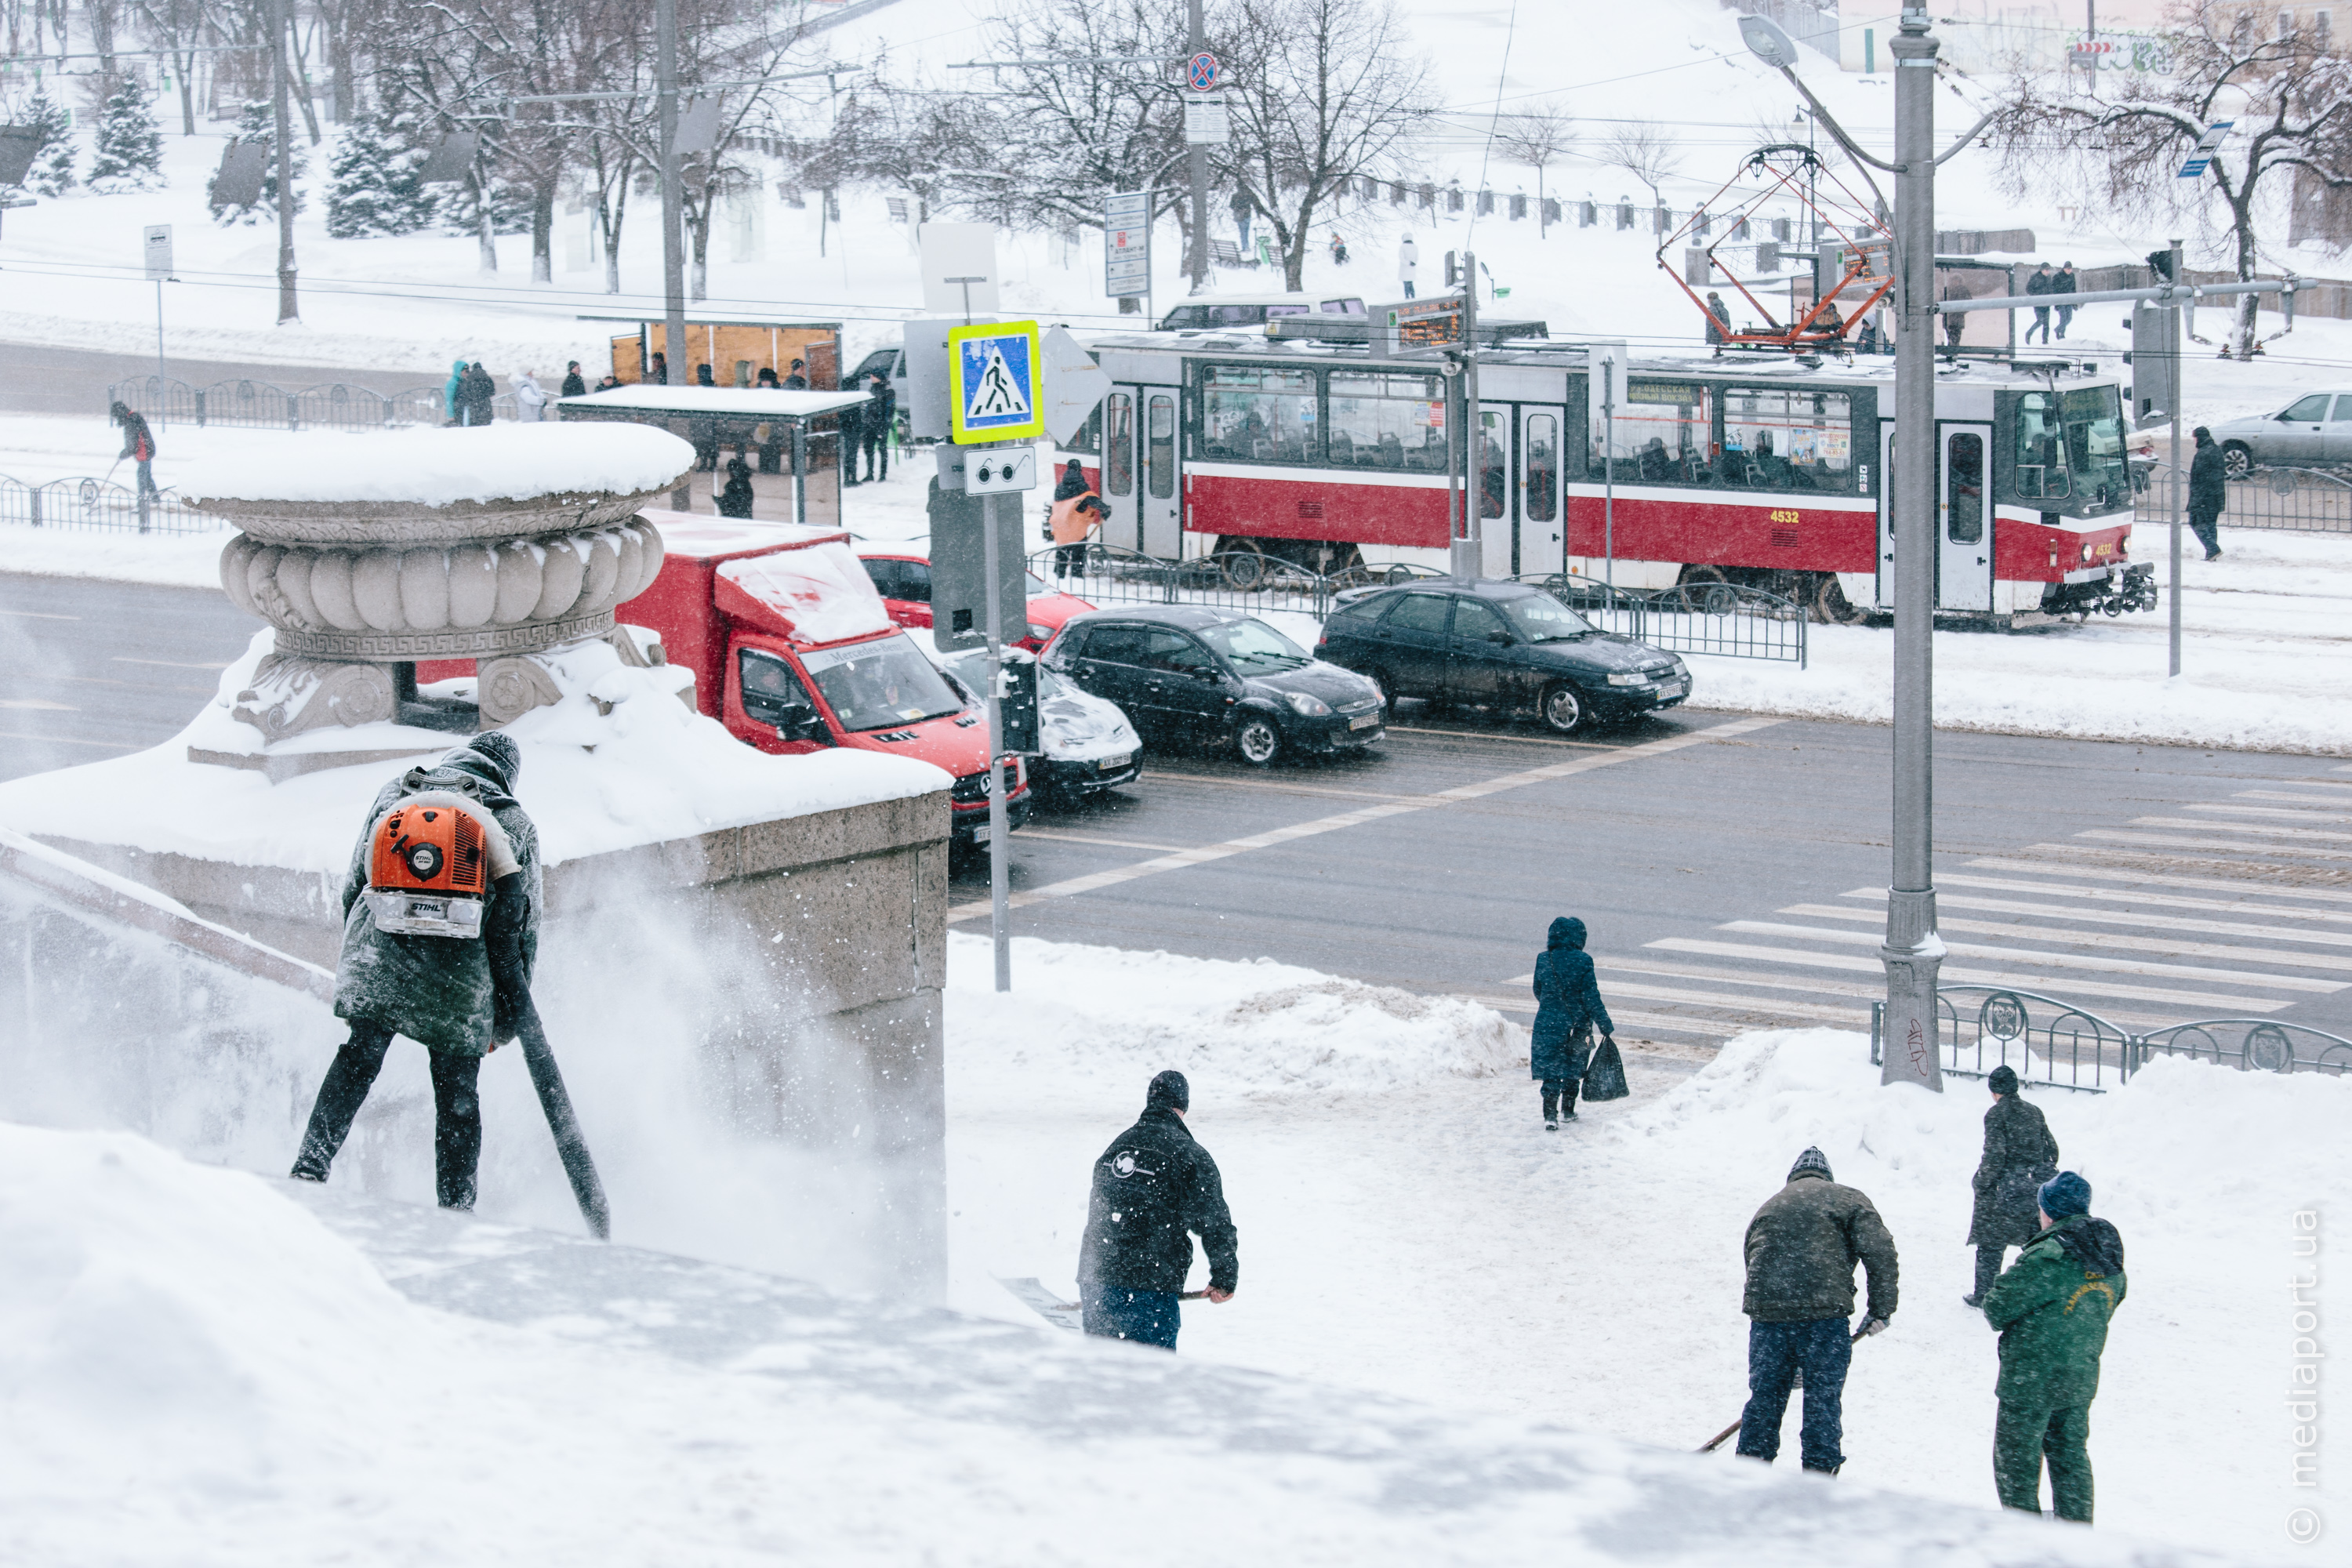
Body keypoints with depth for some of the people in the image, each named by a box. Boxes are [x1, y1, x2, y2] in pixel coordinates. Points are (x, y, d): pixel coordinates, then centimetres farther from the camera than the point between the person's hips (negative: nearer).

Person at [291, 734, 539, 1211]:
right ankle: (455, 1208, 6)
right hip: (461, 974, -1)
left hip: (378, 956, 1)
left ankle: (311, 1166, -7)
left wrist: (354, 957, 29)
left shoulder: (394, 794, 20)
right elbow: (522, 927, 13)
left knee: (355, 1063, 9)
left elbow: (354, 885, 20)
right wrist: (508, 1017, 17)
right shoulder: (516, 825, 15)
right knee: (457, 1093, 7)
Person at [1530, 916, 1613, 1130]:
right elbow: (1592, 998, -13)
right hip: (1577, 1025, -1)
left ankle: (1551, 1115, -10)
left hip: (1548, 1024, 1)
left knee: (1551, 1072, 4)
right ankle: (1568, 1110, 30)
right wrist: (1607, 1027, -6)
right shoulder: (1583, 961, -14)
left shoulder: (1543, 960, -5)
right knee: (1573, 1069, 19)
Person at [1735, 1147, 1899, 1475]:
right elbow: (1880, 1251, -1)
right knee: (1823, 1399, 6)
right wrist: (1881, 1310, 2)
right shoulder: (1849, 1200, 15)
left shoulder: (1767, 1208, 28)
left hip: (1766, 1311, 3)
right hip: (1824, 1311, -3)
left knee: (1763, 1397, 12)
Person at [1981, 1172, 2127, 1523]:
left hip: (2032, 1377, -7)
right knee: (2070, 1456, 20)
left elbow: (1997, 1307, -18)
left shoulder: (2048, 1258, -23)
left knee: (2016, 1458, 6)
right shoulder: (2110, 1260, 2)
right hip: (2081, 1376, 7)